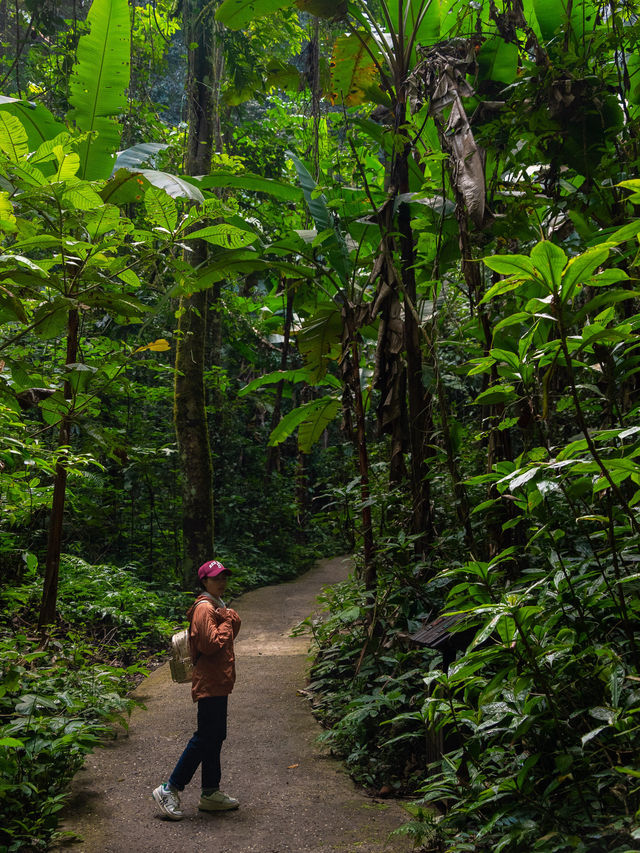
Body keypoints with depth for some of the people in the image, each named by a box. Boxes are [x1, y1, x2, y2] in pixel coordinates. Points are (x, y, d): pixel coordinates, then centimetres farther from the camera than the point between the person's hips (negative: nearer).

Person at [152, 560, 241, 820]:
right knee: (205, 738, -6)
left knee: (215, 736, 14)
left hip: (217, 683, 10)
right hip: (210, 683, -10)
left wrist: (232, 619, 0)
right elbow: (211, 644, -24)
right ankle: (169, 790, 2)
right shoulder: (205, 608, -15)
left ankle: (211, 794, 23)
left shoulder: (217, 607, 17)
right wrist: (227, 622, -12)